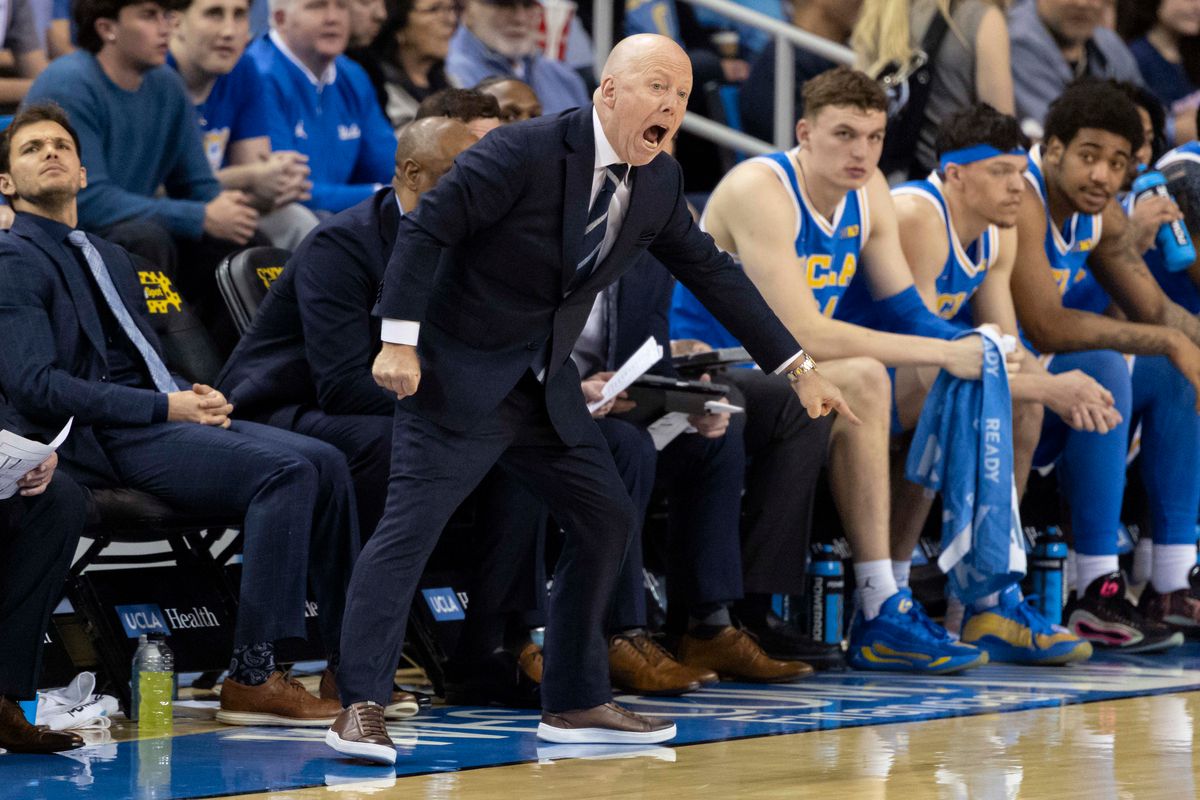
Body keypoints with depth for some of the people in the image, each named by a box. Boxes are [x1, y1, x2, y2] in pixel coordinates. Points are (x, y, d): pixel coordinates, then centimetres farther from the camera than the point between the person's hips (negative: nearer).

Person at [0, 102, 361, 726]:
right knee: (285, 469, -26)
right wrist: (164, 407, -15)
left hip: (160, 420, 8)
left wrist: (193, 395, 1)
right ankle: (251, 679, -26)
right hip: (99, 441, -8)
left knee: (324, 462, -10)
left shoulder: (111, 259, 27)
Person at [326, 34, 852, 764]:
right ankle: (361, 706, -14)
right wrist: (400, 342, -25)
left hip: (545, 385, 8)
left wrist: (799, 367, 12)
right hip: (460, 373, -8)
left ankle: (577, 703, 19)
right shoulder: (525, 152, -20)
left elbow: (713, 272, 11)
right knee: (412, 523, -15)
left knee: (607, 520, 9)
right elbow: (425, 229, -19)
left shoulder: (660, 183, 2)